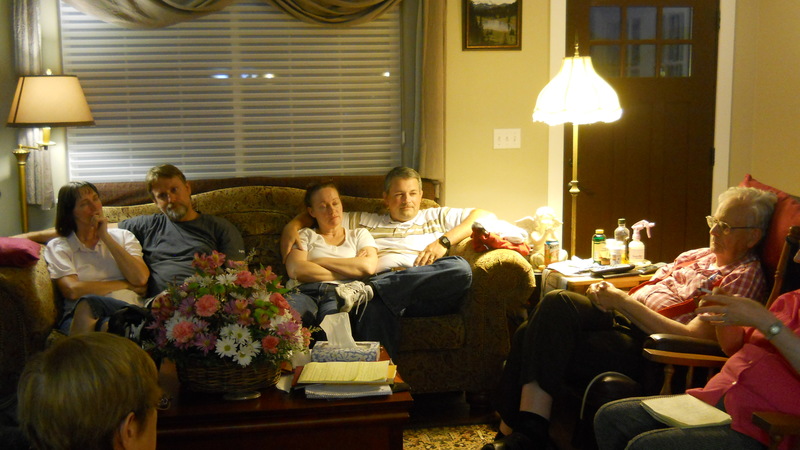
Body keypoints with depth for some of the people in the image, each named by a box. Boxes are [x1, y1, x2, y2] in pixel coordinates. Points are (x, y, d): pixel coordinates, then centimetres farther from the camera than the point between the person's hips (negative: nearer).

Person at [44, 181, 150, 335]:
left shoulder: (123, 236, 22)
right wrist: (126, 284, 3)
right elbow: (72, 290, -3)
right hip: (77, 317, 0)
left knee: (87, 303, -36)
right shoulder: (58, 247, 15)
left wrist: (105, 237, 6)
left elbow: (141, 279, 3)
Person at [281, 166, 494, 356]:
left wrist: (444, 240, 6)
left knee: (460, 267, -34)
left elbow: (485, 216, 20)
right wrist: (292, 225, 14)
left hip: (429, 293, 1)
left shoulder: (436, 217, 31)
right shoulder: (364, 221, 33)